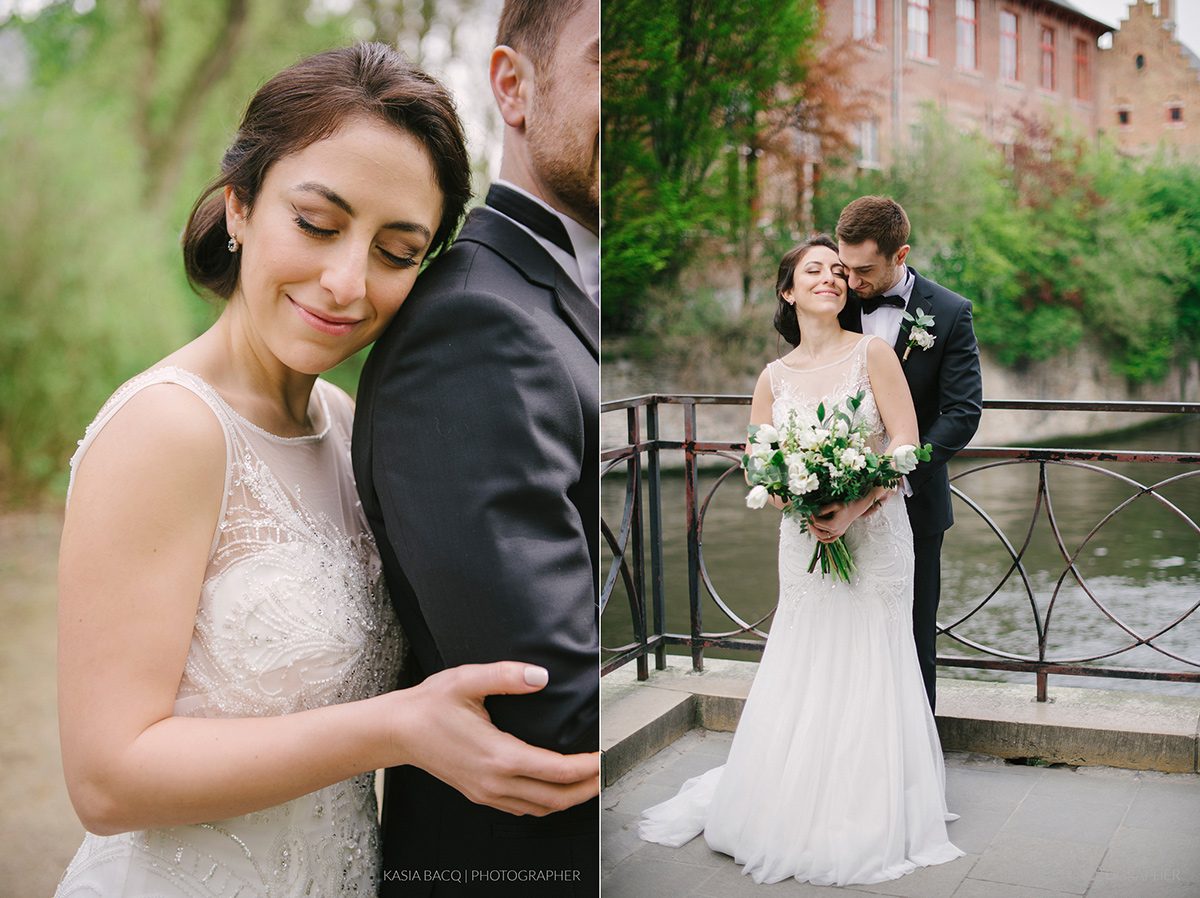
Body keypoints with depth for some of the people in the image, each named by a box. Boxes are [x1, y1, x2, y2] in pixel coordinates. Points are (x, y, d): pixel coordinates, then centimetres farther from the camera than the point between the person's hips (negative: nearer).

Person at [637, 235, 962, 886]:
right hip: (804, 540, 3)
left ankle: (868, 825, 18)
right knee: (801, 678, 6)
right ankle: (795, 814, 23)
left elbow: (906, 446, -9)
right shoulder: (773, 377, 7)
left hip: (874, 535, -2)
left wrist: (854, 507, -21)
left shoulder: (873, 354, -3)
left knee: (867, 675, 2)